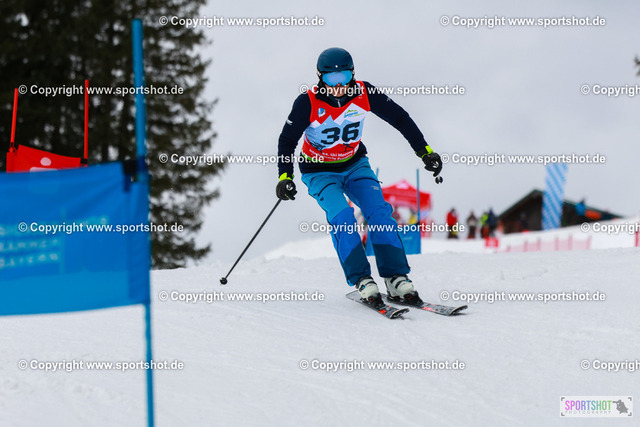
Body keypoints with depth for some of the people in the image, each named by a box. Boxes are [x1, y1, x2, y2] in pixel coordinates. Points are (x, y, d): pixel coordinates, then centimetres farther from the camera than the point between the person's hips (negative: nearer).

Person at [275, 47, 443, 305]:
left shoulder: (364, 94, -15)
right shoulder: (308, 103, -22)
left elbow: (400, 118, -3)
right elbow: (287, 140, -12)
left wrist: (425, 151, -3)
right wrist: (285, 176, -25)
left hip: (355, 165, 3)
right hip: (320, 172, -2)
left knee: (379, 213, -19)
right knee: (342, 217, -27)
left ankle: (397, 280, -18)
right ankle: (362, 282, -24)